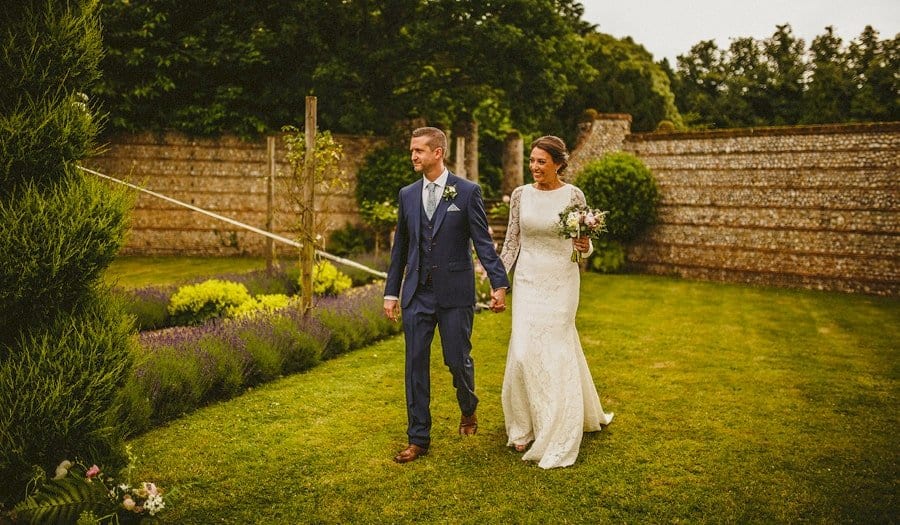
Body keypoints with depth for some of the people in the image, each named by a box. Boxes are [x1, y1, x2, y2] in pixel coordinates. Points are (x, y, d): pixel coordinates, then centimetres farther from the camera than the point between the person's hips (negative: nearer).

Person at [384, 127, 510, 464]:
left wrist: (499, 284, -15)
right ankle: (418, 439, 15)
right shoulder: (407, 195, 9)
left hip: (455, 293, -3)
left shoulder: (468, 192, -3)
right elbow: (400, 246, 13)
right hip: (417, 294, 4)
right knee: (416, 363, 4)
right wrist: (391, 291, 11)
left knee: (458, 360, 4)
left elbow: (483, 241, -6)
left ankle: (468, 409, 37)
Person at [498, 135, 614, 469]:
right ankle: (524, 427, 18)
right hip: (527, 280, 2)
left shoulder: (573, 195, -4)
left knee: (555, 351, 1)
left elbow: (583, 243, 3)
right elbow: (511, 242, 6)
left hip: (561, 281, -2)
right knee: (524, 351, -1)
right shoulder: (520, 195, 2)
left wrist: (585, 247, -20)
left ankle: (556, 436, 16)